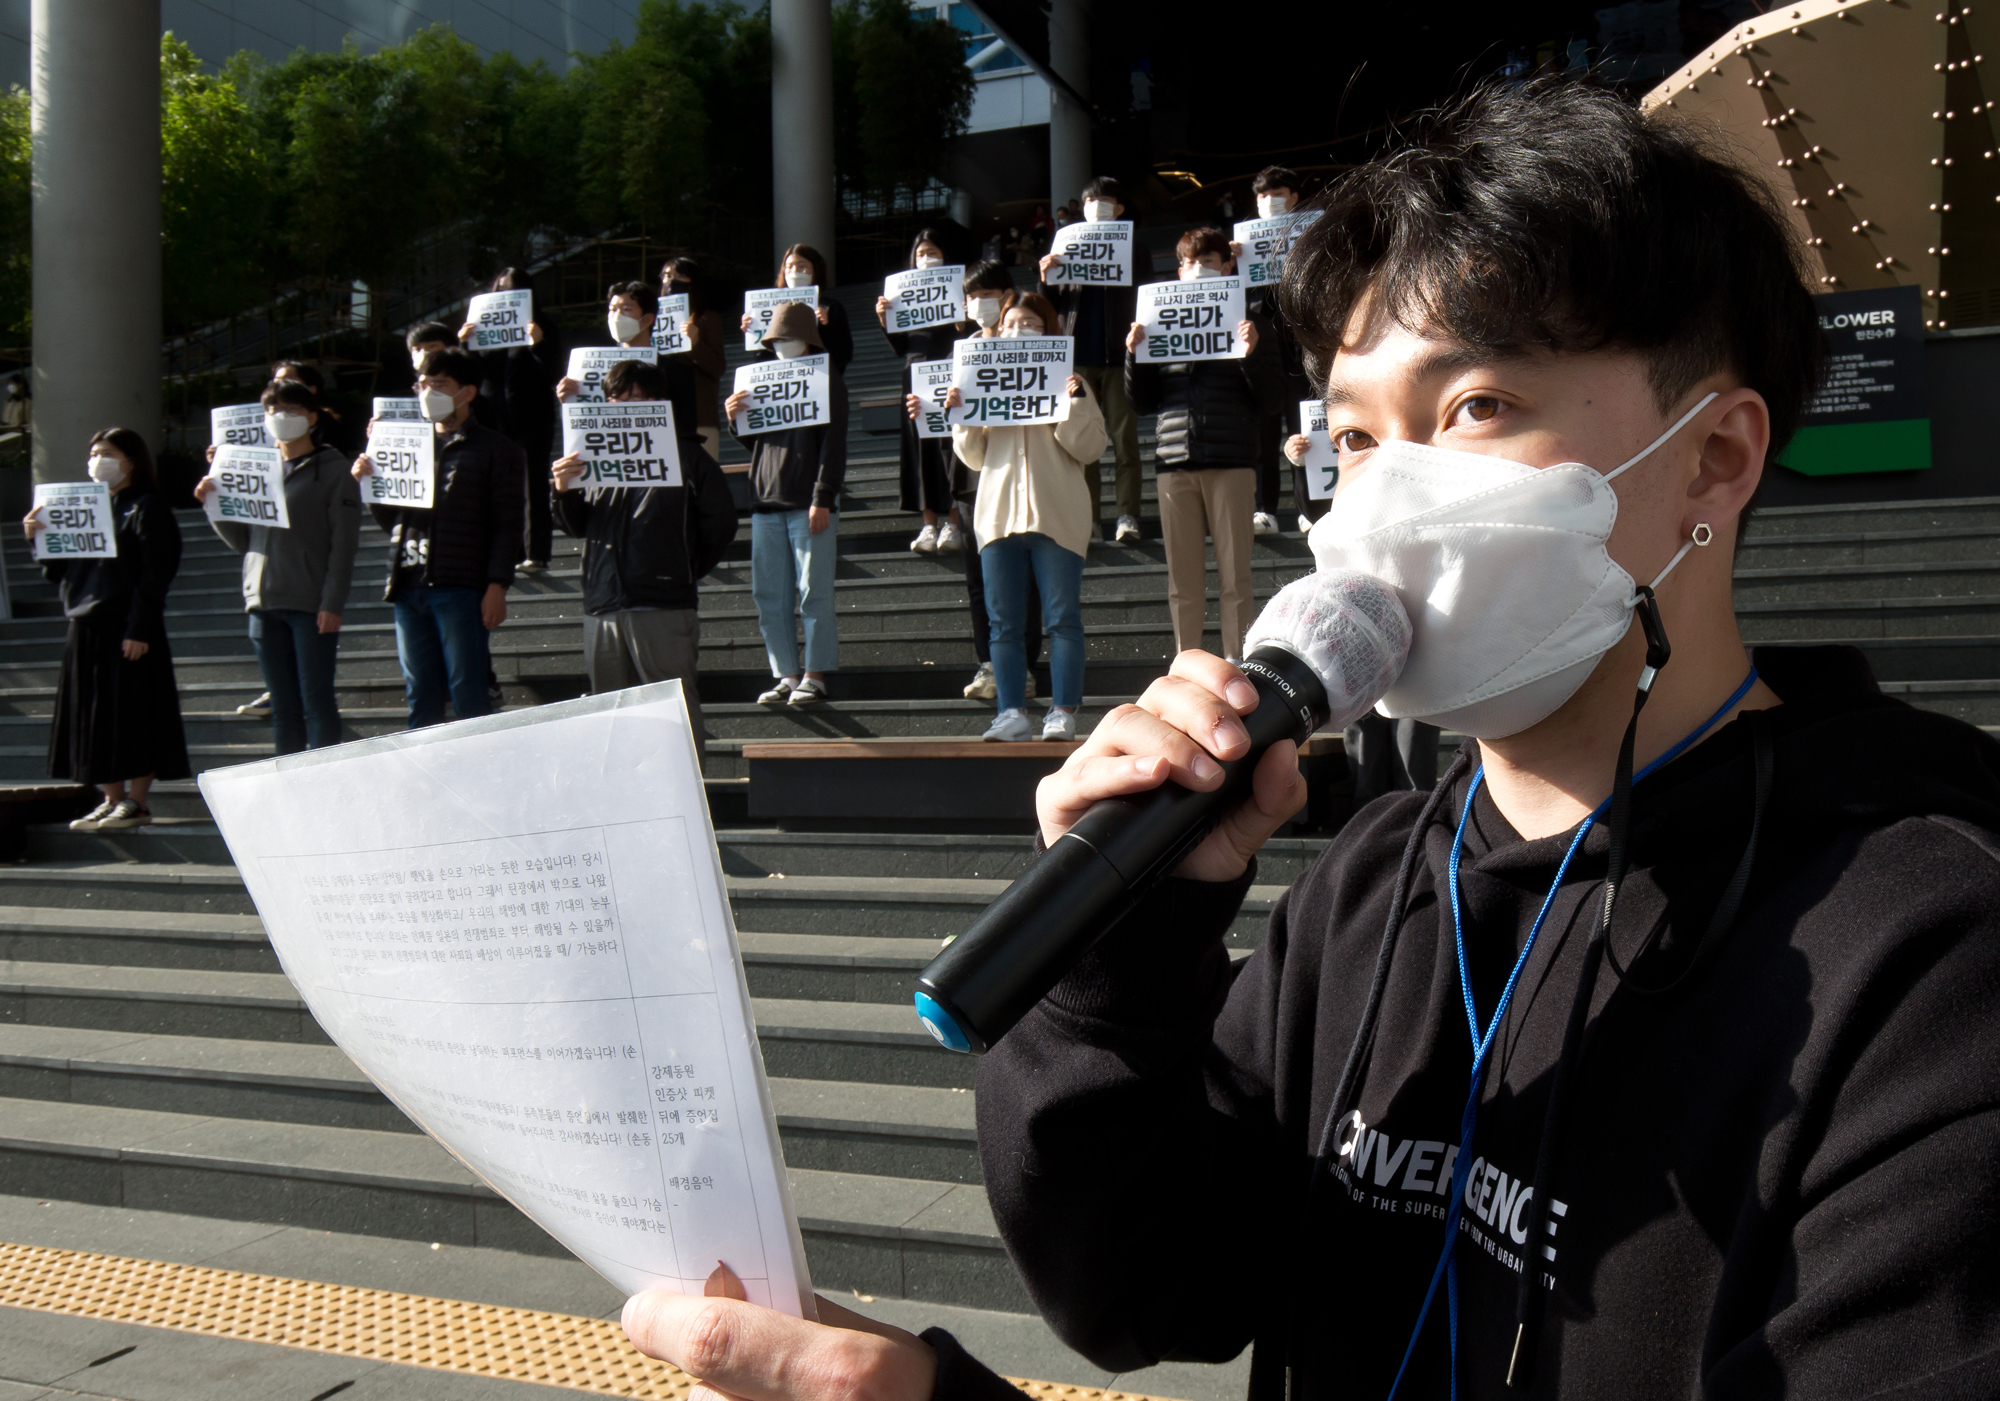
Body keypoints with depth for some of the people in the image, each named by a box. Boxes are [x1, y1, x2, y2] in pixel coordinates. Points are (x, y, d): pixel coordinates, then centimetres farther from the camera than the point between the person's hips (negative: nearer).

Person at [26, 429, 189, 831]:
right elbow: (58, 571, 17)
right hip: (85, 628, 8)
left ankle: (136, 802, 3)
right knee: (92, 718, 9)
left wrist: (139, 630, -19)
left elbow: (155, 575, -12)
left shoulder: (147, 509, -4)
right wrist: (37, 537, 0)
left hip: (127, 629, -7)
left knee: (131, 714, -4)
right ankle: (112, 799, 17)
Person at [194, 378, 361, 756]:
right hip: (264, 603, 5)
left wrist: (332, 602, -14)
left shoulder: (332, 470, 2)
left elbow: (344, 541, -6)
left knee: (316, 701, -5)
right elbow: (241, 540, 17)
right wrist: (215, 504, 1)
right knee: (283, 706, 8)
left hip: (311, 605, -5)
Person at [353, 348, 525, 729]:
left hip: (460, 588, -5)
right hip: (409, 586, 5)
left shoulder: (494, 449, 5)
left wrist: (497, 585, -12)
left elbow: (508, 523, -2)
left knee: (468, 696, -6)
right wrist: (369, 480, 5)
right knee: (420, 698, 7)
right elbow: (391, 520, 23)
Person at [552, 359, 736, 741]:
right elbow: (577, 526, 12)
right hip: (602, 607, 4)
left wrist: (684, 573, 5)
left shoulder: (686, 455, 4)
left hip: (664, 609, -4)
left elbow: (721, 523, 3)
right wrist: (565, 492, -9)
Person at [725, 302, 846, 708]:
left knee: (814, 593, -4)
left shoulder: (826, 379, 2)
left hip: (809, 504, -6)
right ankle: (786, 675, 10)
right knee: (769, 595, 4)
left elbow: (833, 444, -6)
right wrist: (735, 419, 2)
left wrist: (823, 499, -14)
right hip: (766, 501, 6)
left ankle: (814, 676, 0)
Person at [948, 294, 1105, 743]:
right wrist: (960, 415, 1)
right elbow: (974, 457, 15)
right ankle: (1012, 713, 4)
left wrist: (1076, 401, -13)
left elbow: (1088, 448, -1)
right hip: (998, 515, 4)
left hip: (1055, 516, -3)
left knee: (1062, 618, -4)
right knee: (1003, 621, 1)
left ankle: (1064, 713, -3)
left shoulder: (1068, 382, 9)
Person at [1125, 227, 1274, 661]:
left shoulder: (1242, 324, 9)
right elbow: (1142, 401, 14)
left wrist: (1251, 353, -13)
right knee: (1182, 580, 3)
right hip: (1175, 462, 2)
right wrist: (1133, 353, -1)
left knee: (1235, 576, -3)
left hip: (1231, 461, -2)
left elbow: (1264, 397, 3)